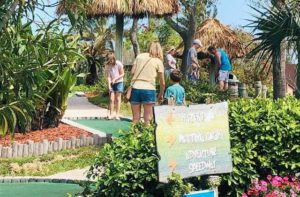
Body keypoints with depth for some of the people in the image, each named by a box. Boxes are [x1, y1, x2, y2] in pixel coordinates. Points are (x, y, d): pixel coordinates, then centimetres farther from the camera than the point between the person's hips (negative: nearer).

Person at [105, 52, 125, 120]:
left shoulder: (119, 64, -14)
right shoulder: (107, 66, -8)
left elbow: (122, 74, -9)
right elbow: (108, 76, -10)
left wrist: (115, 79, -20)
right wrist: (109, 85, -21)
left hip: (119, 82, -2)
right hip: (112, 84, 2)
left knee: (117, 98, -2)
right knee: (111, 99, -3)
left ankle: (117, 115, 1)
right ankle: (111, 114, -1)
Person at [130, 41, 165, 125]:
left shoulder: (139, 56, 12)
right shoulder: (158, 61, 6)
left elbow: (132, 72, 3)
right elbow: (162, 83, 6)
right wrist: (161, 95, 20)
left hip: (135, 88, 3)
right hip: (149, 89, -3)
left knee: (135, 118, 9)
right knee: (147, 120, 3)